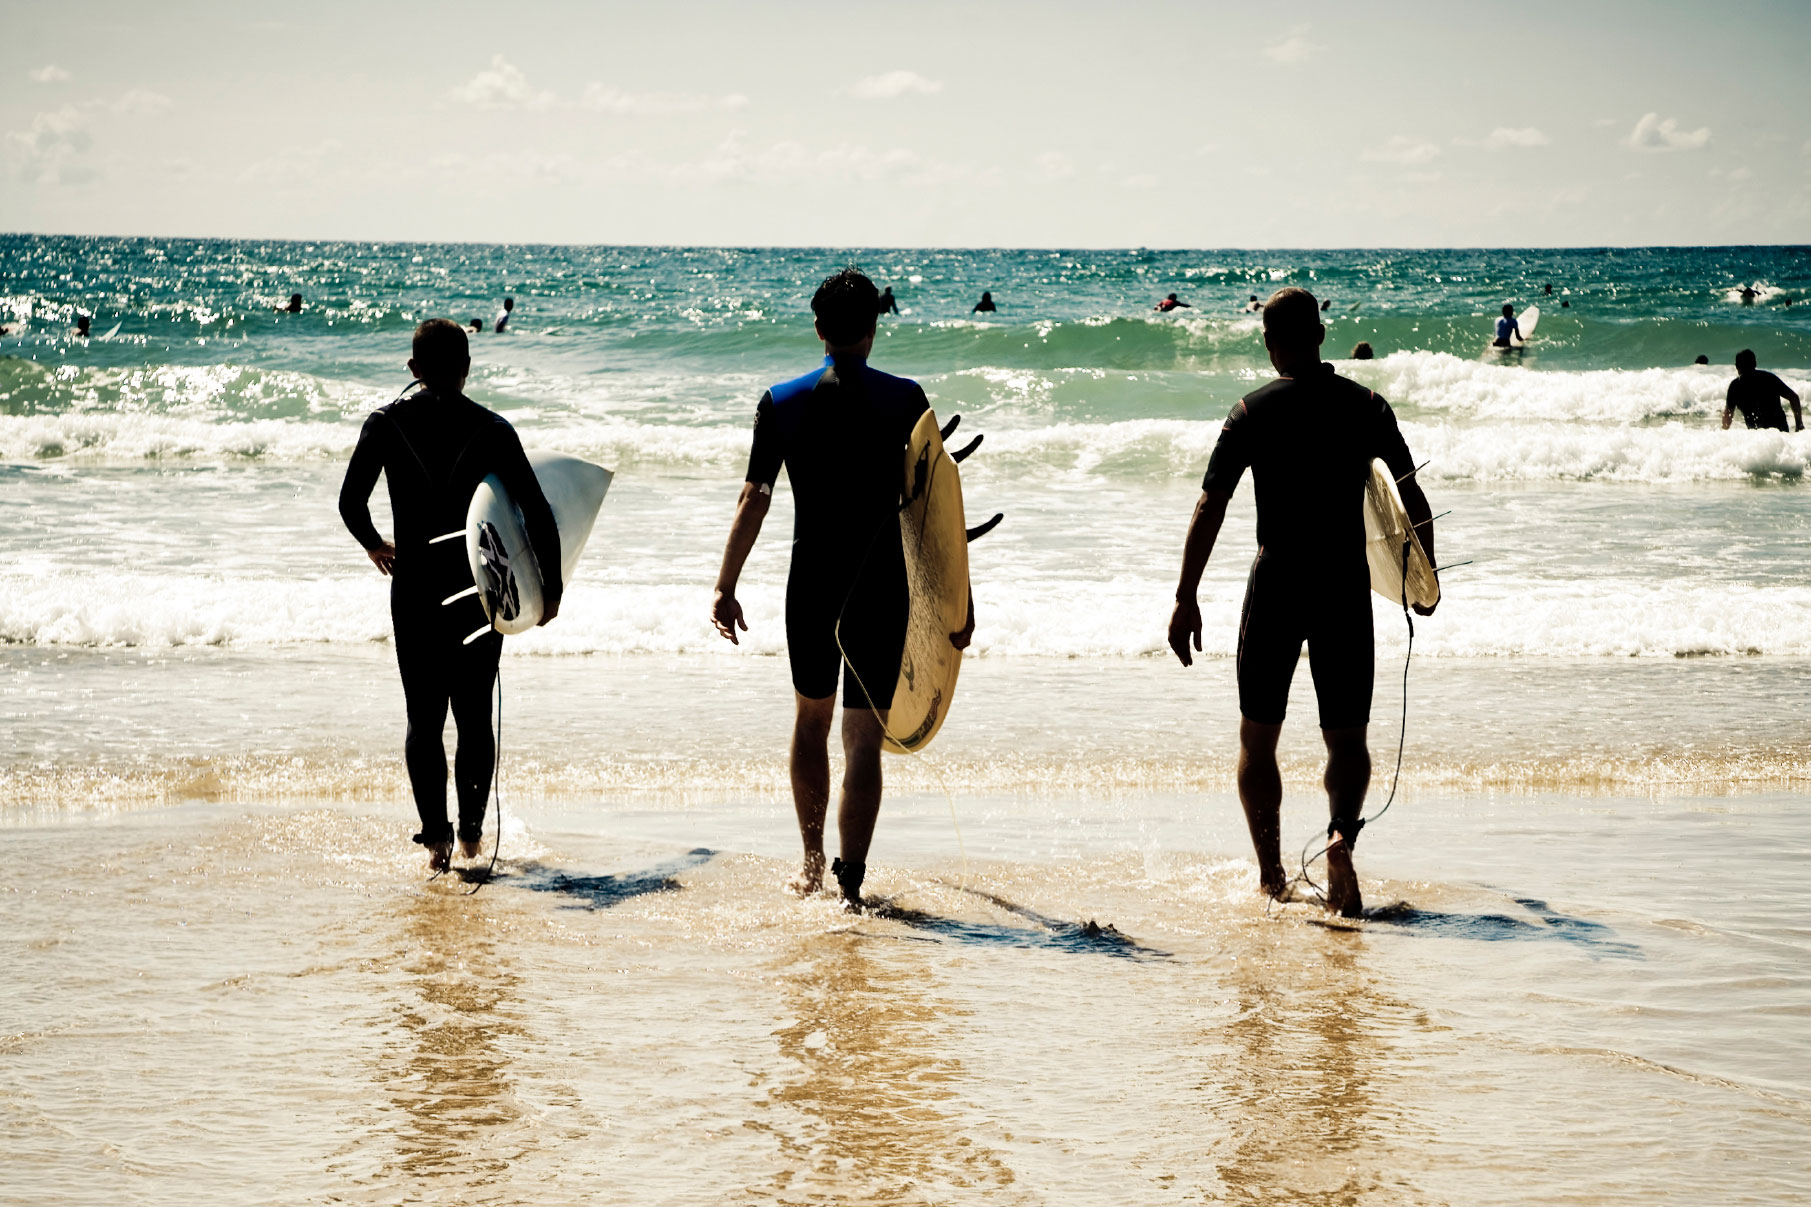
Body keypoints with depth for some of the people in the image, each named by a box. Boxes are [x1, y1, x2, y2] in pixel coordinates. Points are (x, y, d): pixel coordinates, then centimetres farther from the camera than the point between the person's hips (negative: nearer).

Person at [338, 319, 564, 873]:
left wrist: (375, 545, 19)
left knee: (424, 718, 5)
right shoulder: (492, 429, -4)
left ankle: (437, 836, -8)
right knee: (475, 715, 13)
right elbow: (538, 514, -7)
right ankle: (471, 831, 15)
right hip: (481, 587, 0)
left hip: (415, 588, 0)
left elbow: (351, 502, -2)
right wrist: (551, 587, 4)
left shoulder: (385, 423, -2)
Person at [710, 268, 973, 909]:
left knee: (811, 718, 21)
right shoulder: (905, 400, -4)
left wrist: (725, 589, 5)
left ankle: (812, 863, 29)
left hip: (811, 585, 2)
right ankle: (851, 880, -10)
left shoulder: (781, 402, -1)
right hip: (882, 590, -2)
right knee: (864, 738, -1)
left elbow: (753, 501, -1)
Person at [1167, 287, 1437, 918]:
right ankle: (1341, 835, -21)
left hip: (1275, 587, -1)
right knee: (1346, 737, 9)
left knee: (1257, 737, 12)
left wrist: (1186, 598, -5)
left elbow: (1209, 510, -9)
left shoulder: (1253, 411, -4)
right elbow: (1415, 505, 6)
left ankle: (1272, 878, 7)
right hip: (1347, 588, 2)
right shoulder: (1367, 407, 3)